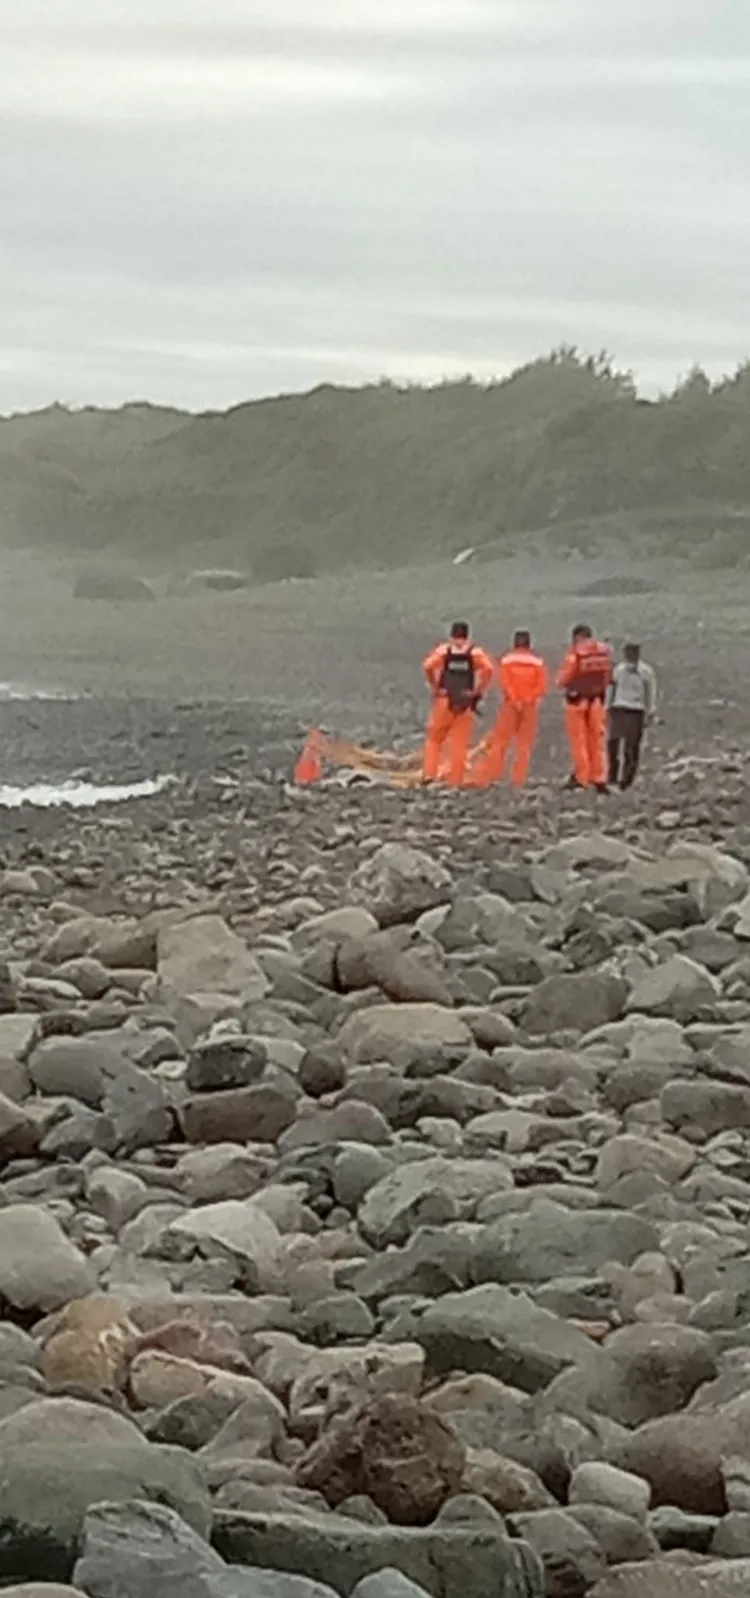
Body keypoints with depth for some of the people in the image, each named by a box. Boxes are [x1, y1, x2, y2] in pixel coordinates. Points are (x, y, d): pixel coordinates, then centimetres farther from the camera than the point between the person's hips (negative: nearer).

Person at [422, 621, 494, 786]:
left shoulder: (443, 650, 2)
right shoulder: (475, 652, 2)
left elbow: (427, 666, -13)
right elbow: (489, 669, -12)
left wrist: (433, 687, -1)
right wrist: (479, 691, -2)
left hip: (444, 699, 0)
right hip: (466, 702, 0)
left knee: (434, 737, 12)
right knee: (459, 743, 4)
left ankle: (429, 773, 0)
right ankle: (456, 781, 2)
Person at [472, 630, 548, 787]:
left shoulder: (507, 659, 1)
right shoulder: (537, 661, 4)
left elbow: (504, 681, -11)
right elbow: (543, 684, -7)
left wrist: (514, 700, -10)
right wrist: (530, 699, -6)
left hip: (510, 704, 0)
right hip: (530, 706, 0)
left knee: (499, 742, 3)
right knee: (525, 744, 8)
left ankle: (483, 778, -1)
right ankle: (518, 780, 3)